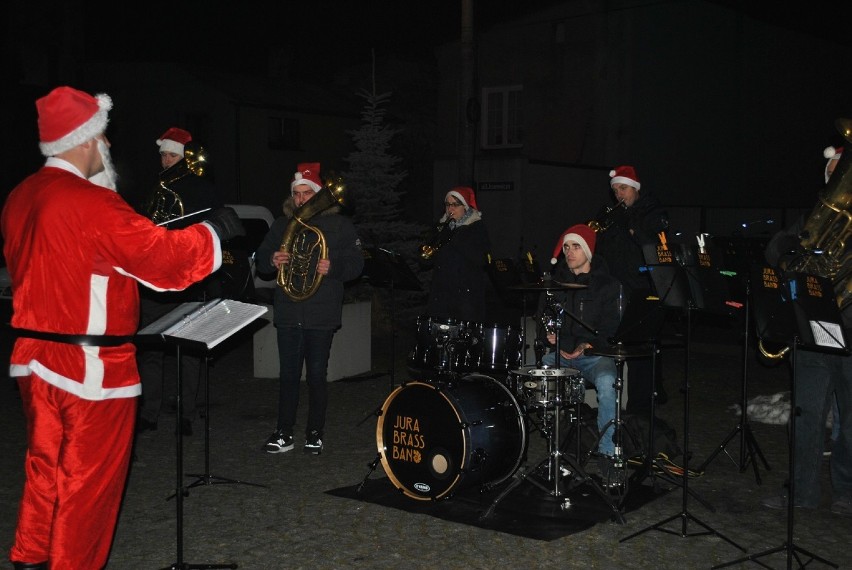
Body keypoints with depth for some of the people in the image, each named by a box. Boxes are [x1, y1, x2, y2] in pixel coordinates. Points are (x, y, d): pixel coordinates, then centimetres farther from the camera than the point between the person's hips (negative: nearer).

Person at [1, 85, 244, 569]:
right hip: (90, 366, -9)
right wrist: (216, 230, -6)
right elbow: (167, 259, -20)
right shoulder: (92, 203, -20)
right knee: (87, 481, 6)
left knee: (46, 469, 21)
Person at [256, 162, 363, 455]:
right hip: (287, 312, 3)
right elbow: (261, 260, 13)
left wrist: (333, 267, -21)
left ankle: (315, 433, 16)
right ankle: (284, 433, 13)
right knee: (288, 373, 6)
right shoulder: (281, 225, 12)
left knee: (317, 374, 4)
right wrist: (272, 261, -10)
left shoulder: (339, 225, 2)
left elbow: (356, 263, -2)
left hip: (322, 314, -3)